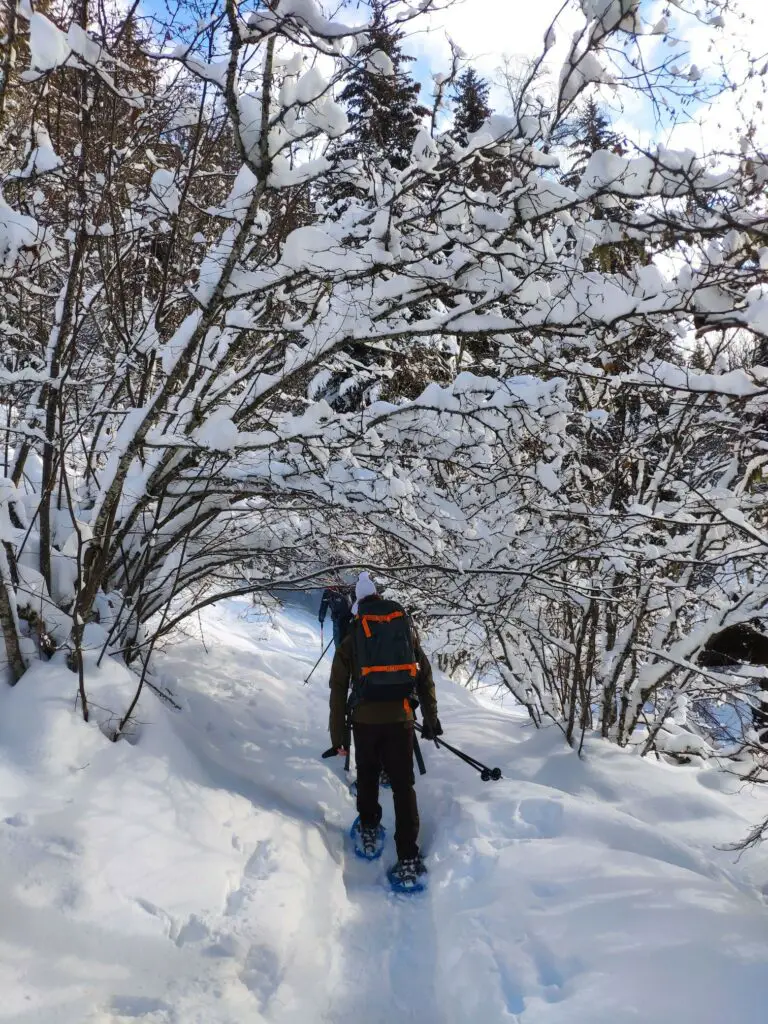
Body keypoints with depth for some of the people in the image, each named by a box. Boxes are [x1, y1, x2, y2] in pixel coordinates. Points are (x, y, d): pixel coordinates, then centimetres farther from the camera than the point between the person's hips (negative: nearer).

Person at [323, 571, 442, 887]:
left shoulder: (350, 640, 8)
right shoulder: (407, 629, 12)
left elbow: (338, 691, 6)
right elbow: (425, 677, 14)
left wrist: (338, 737, 11)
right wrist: (431, 718, 22)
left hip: (365, 720, 0)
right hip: (400, 719, 0)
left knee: (367, 777, 24)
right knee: (403, 785, 7)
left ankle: (369, 830, 38)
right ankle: (409, 859, 5)